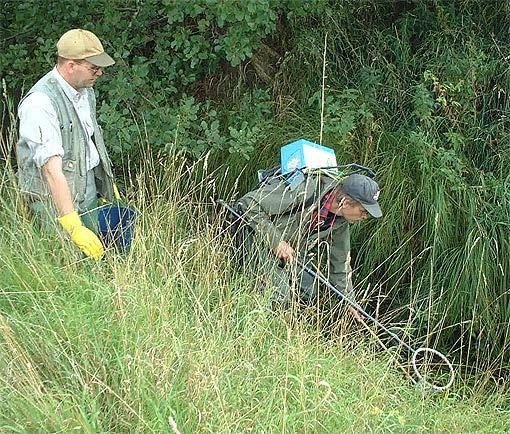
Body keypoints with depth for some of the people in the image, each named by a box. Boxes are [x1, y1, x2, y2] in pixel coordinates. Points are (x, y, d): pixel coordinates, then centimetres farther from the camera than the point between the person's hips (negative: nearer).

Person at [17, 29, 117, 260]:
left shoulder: (85, 89, 4)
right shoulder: (40, 104, -26)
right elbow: (52, 170, -31)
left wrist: (107, 180, 29)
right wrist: (73, 226, -35)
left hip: (88, 188, 8)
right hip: (54, 197, -8)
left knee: (94, 254, 8)